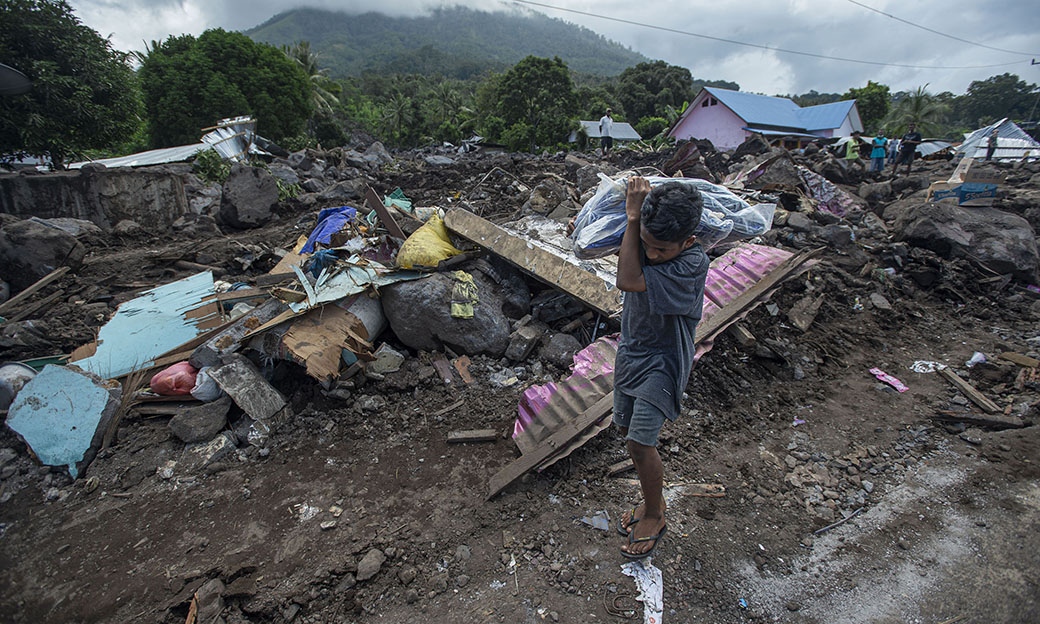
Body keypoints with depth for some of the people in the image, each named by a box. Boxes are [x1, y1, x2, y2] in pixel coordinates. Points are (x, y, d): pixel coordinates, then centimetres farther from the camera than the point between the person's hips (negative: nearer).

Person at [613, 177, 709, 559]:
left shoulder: (692, 265, -28)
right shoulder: (647, 242, -8)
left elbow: (628, 281, -33)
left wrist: (633, 217, -27)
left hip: (662, 360, -7)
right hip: (630, 351, 7)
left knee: (639, 442, -8)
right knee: (626, 429, 15)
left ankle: (654, 516, 20)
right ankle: (651, 500, 37)